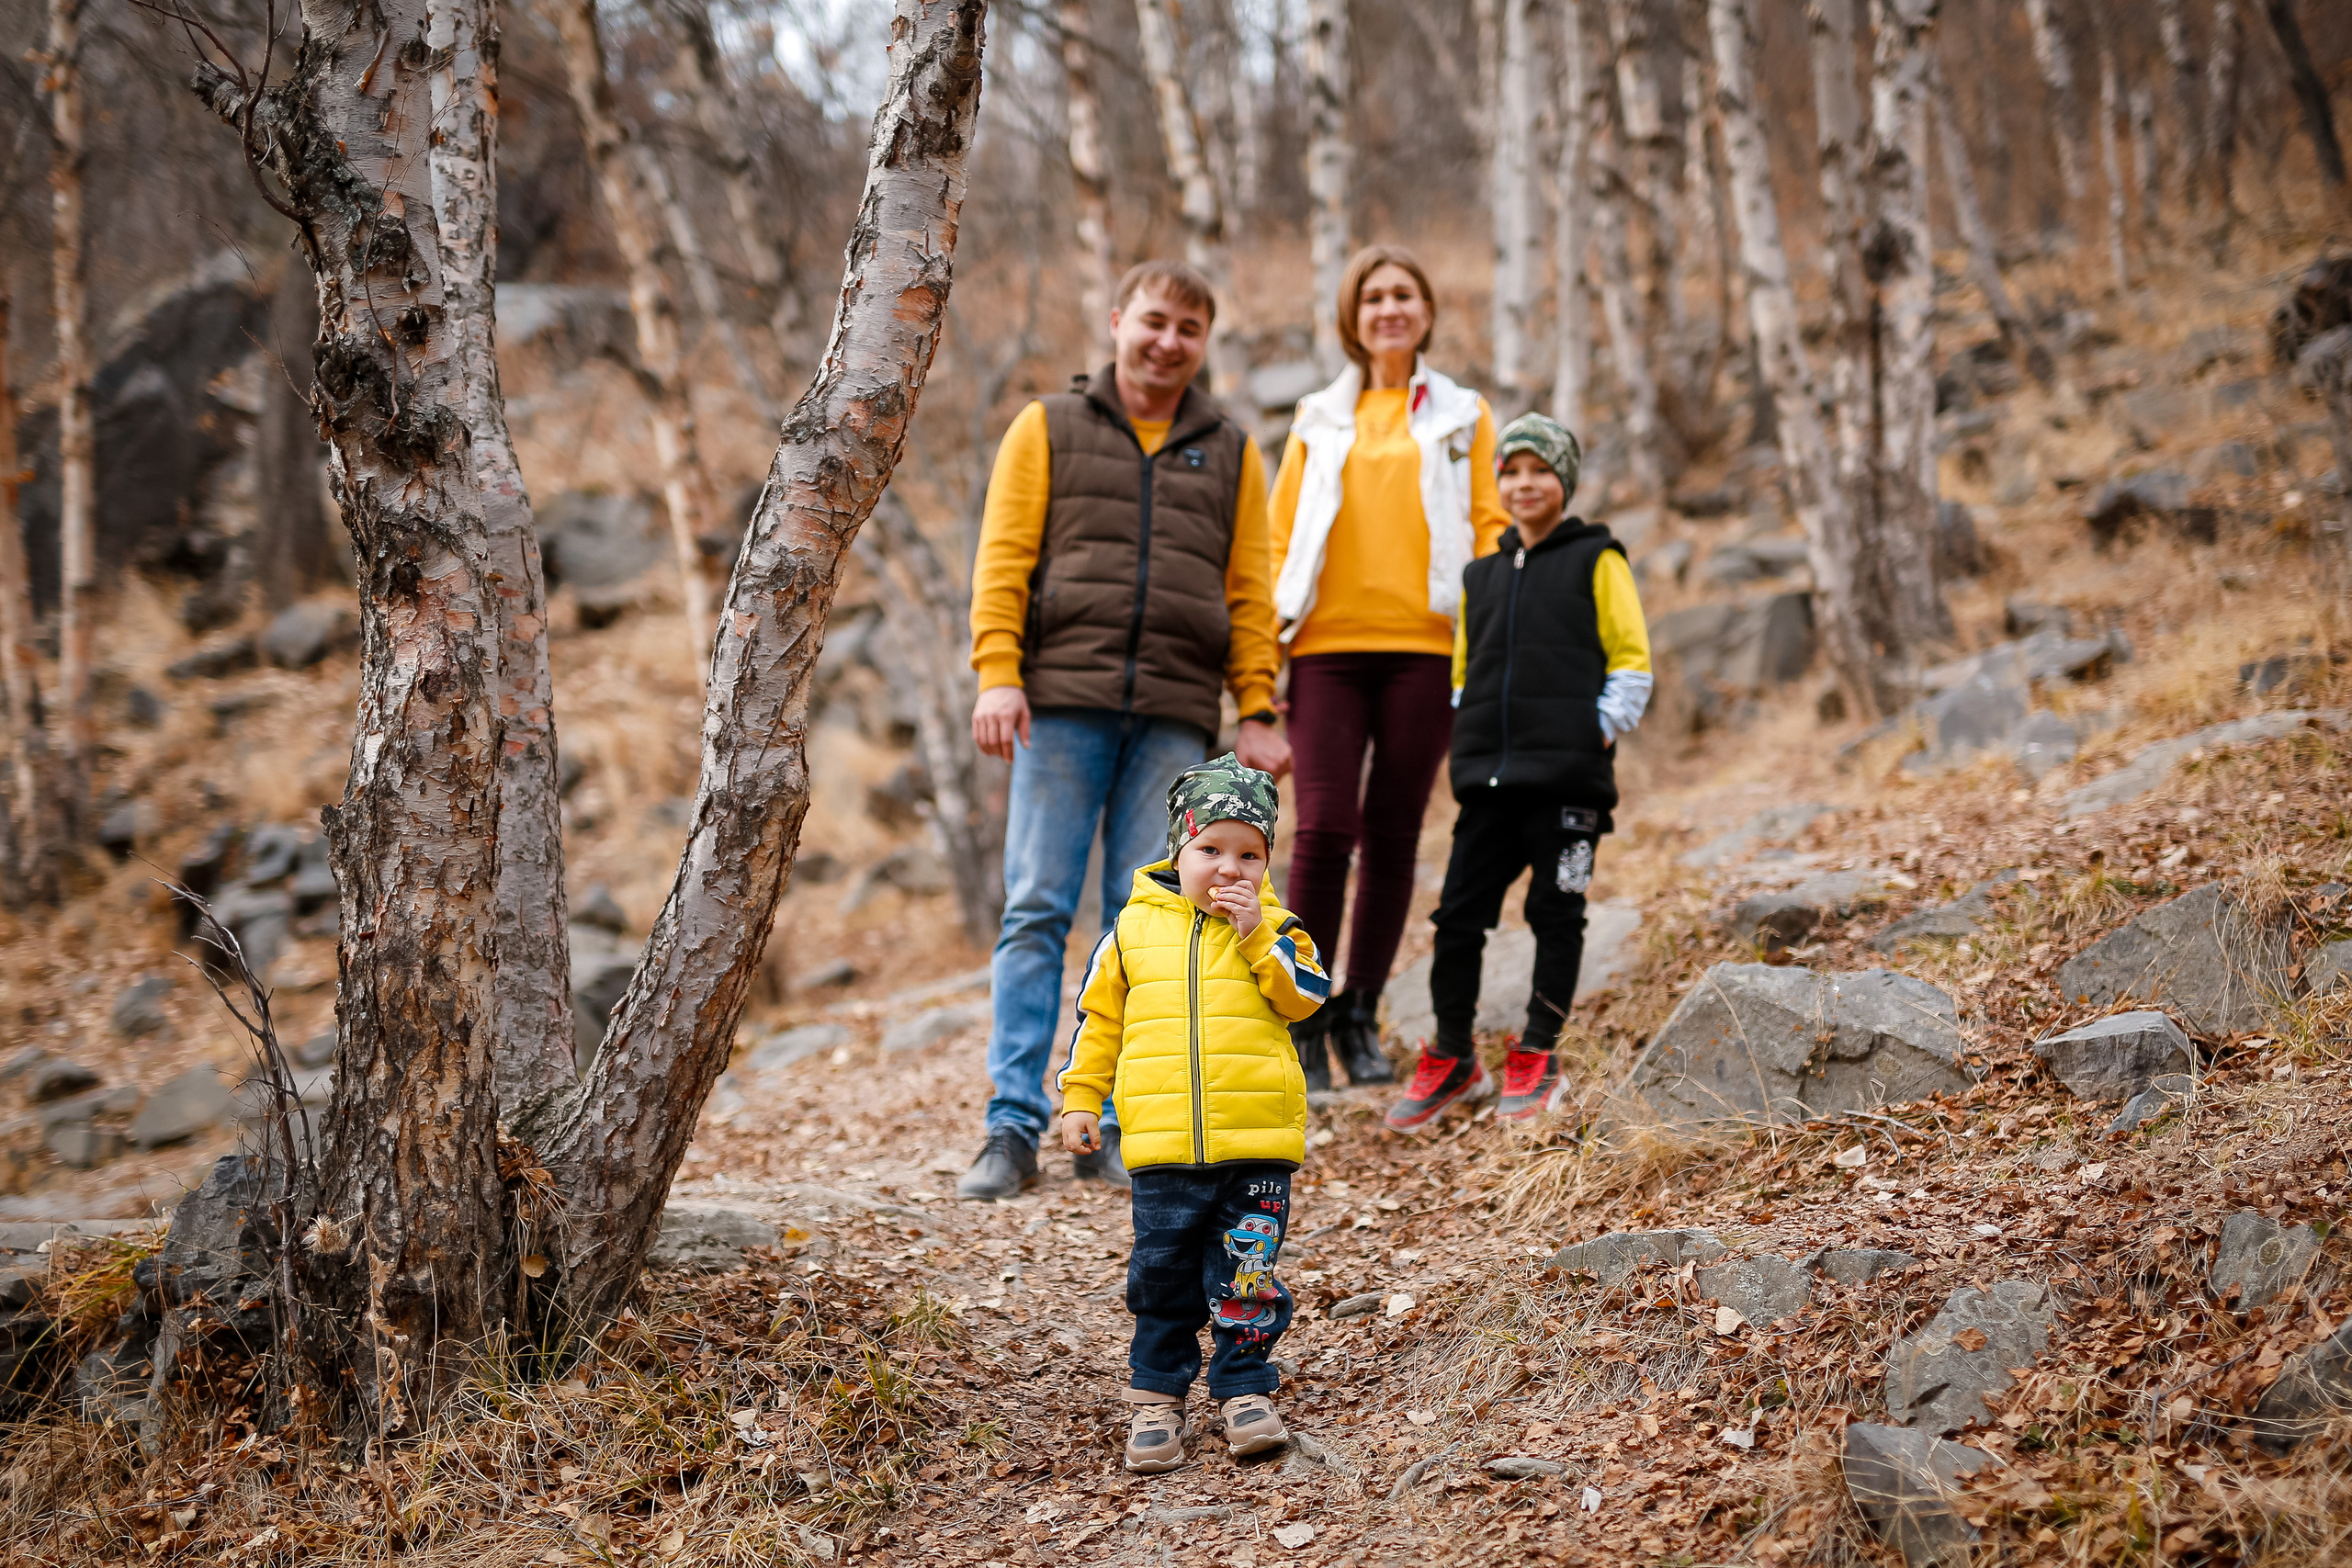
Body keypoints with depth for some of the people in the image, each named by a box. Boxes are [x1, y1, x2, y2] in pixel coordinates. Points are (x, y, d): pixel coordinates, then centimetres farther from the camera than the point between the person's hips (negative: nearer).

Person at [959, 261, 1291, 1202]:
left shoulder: (1230, 453, 17)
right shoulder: (1049, 429, 11)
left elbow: (1249, 592, 14)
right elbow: (1003, 560, 4)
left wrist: (1257, 712, 6)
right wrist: (998, 677, -7)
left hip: (1174, 719, 2)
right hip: (1064, 704, -2)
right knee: (1036, 911, -4)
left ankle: (1119, 1132, 6)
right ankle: (1014, 1128, -2)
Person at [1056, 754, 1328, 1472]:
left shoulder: (1274, 929, 5)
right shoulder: (1134, 929, 6)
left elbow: (1305, 997, -8)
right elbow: (1097, 1017, 12)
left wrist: (1257, 935, -15)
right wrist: (1080, 1098, 9)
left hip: (1257, 1144, -1)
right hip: (1163, 1146, 1)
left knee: (1245, 1276, 3)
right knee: (1162, 1277, 7)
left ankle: (1245, 1389, 17)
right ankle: (1157, 1397, 19)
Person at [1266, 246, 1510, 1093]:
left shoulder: (1462, 416, 14)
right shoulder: (1320, 421, 16)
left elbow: (1489, 529, 10)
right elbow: (1280, 537, 14)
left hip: (1423, 643, 0)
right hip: (1328, 646, 0)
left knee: (1392, 836, 2)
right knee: (1323, 829, -12)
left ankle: (1359, 1014, 12)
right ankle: (1304, 1011, -1)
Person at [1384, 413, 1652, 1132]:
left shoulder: (1596, 560, 4)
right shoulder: (1481, 575, 19)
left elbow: (1631, 658, 2)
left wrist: (1601, 730, -8)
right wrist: (1467, 748, 13)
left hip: (1568, 775, -4)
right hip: (1489, 778, 5)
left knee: (1556, 912, 0)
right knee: (1458, 914, 2)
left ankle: (1537, 1059, 10)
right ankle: (1452, 1060, 12)